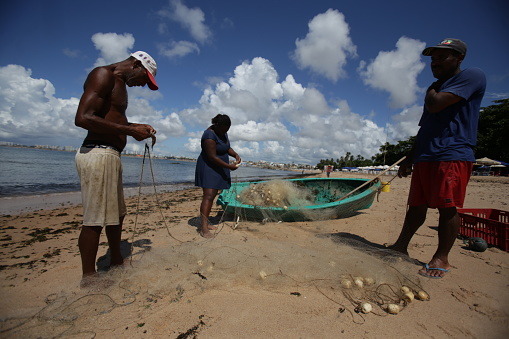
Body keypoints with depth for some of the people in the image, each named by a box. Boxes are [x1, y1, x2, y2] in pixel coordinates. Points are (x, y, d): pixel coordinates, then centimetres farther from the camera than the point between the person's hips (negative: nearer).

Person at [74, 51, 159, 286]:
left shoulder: (120, 85, 22)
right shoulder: (104, 75, -8)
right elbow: (83, 118, -20)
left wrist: (137, 127, 14)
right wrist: (130, 130, -17)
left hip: (111, 156, 11)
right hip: (97, 153, -11)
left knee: (117, 214, 18)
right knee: (95, 219, -4)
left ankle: (116, 262, 34)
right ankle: (88, 280, 10)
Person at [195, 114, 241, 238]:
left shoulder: (222, 132, 8)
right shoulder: (210, 135, -21)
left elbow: (227, 147, 18)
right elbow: (212, 157, -24)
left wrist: (235, 155, -2)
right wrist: (229, 166, -21)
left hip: (218, 169, 9)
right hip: (209, 167, -9)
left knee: (212, 196, 8)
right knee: (208, 196, -16)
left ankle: (205, 223, 15)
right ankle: (204, 229, -18)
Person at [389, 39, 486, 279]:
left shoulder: (472, 76, 0)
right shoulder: (438, 88, 27)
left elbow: (434, 105, -16)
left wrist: (431, 88, 7)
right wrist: (409, 159, 20)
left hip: (453, 156, -8)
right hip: (425, 158, 8)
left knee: (447, 207, -5)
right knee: (416, 206, 9)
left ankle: (442, 258, 8)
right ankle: (401, 248, 17)